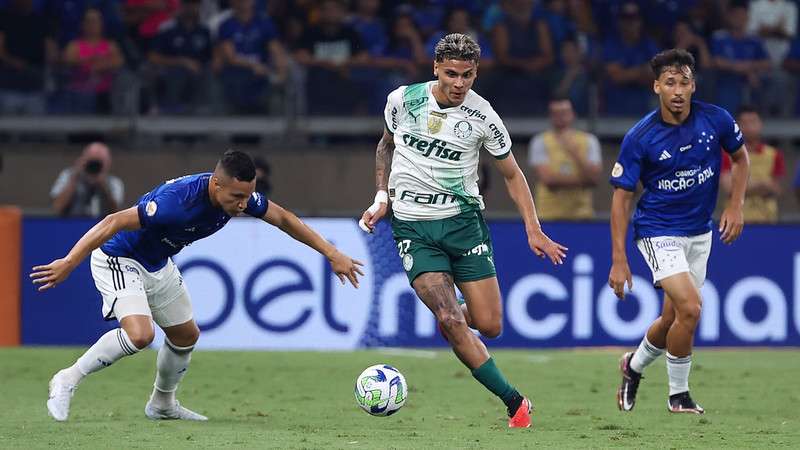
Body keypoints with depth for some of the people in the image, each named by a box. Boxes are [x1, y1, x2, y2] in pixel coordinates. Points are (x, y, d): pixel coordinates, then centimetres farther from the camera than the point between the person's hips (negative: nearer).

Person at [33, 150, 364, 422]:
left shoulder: (240, 194, -16)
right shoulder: (176, 201, -39)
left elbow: (283, 219, 1)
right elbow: (114, 223, -35)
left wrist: (332, 254, 1)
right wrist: (68, 263, -36)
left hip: (158, 264, 8)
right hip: (119, 259, -8)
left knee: (185, 336, 17)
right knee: (139, 334, -27)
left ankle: (162, 404, 41)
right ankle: (67, 381, -11)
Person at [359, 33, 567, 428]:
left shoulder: (483, 117, -6)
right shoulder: (402, 100, -4)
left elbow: (511, 174, 7)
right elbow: (387, 145, 17)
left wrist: (533, 230, -1)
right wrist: (382, 197, 5)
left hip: (463, 219, 1)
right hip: (413, 225, -1)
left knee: (489, 325, -5)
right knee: (450, 322, -17)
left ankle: (451, 315, 32)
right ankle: (514, 402, -8)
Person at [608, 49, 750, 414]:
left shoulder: (716, 120, -9)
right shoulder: (639, 137, -17)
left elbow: (740, 157, 11)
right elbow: (622, 195, -11)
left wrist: (735, 206, 0)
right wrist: (619, 260, -14)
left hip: (700, 232, 5)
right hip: (659, 231, -5)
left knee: (673, 319, 11)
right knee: (690, 308, -20)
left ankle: (634, 364, 43)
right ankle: (678, 394, -2)